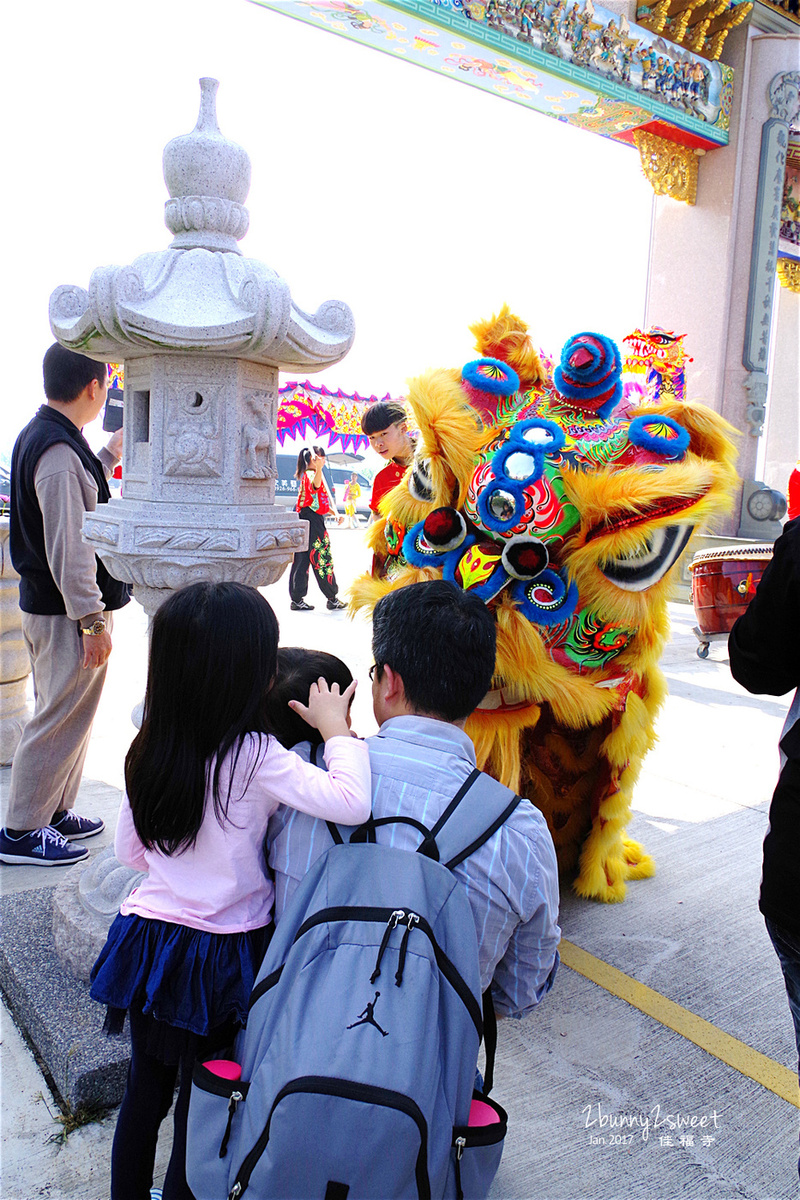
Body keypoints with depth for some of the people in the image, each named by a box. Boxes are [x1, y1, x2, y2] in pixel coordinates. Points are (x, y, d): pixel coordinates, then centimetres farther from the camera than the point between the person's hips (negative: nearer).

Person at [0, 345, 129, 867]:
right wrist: (93, 620, -21)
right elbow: (68, 547, -24)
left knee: (67, 716, 20)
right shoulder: (60, 450, -21)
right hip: (67, 611, -10)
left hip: (45, 603, 10)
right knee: (62, 721, 1)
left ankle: (54, 812, 32)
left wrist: (108, 459, 22)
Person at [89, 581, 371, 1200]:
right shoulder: (255, 756, -25)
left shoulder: (148, 751, -6)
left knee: (146, 1087, 24)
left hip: (149, 936, 5)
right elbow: (350, 802, -37)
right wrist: (336, 729, -22)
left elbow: (130, 851, 6)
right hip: (222, 956, -5)